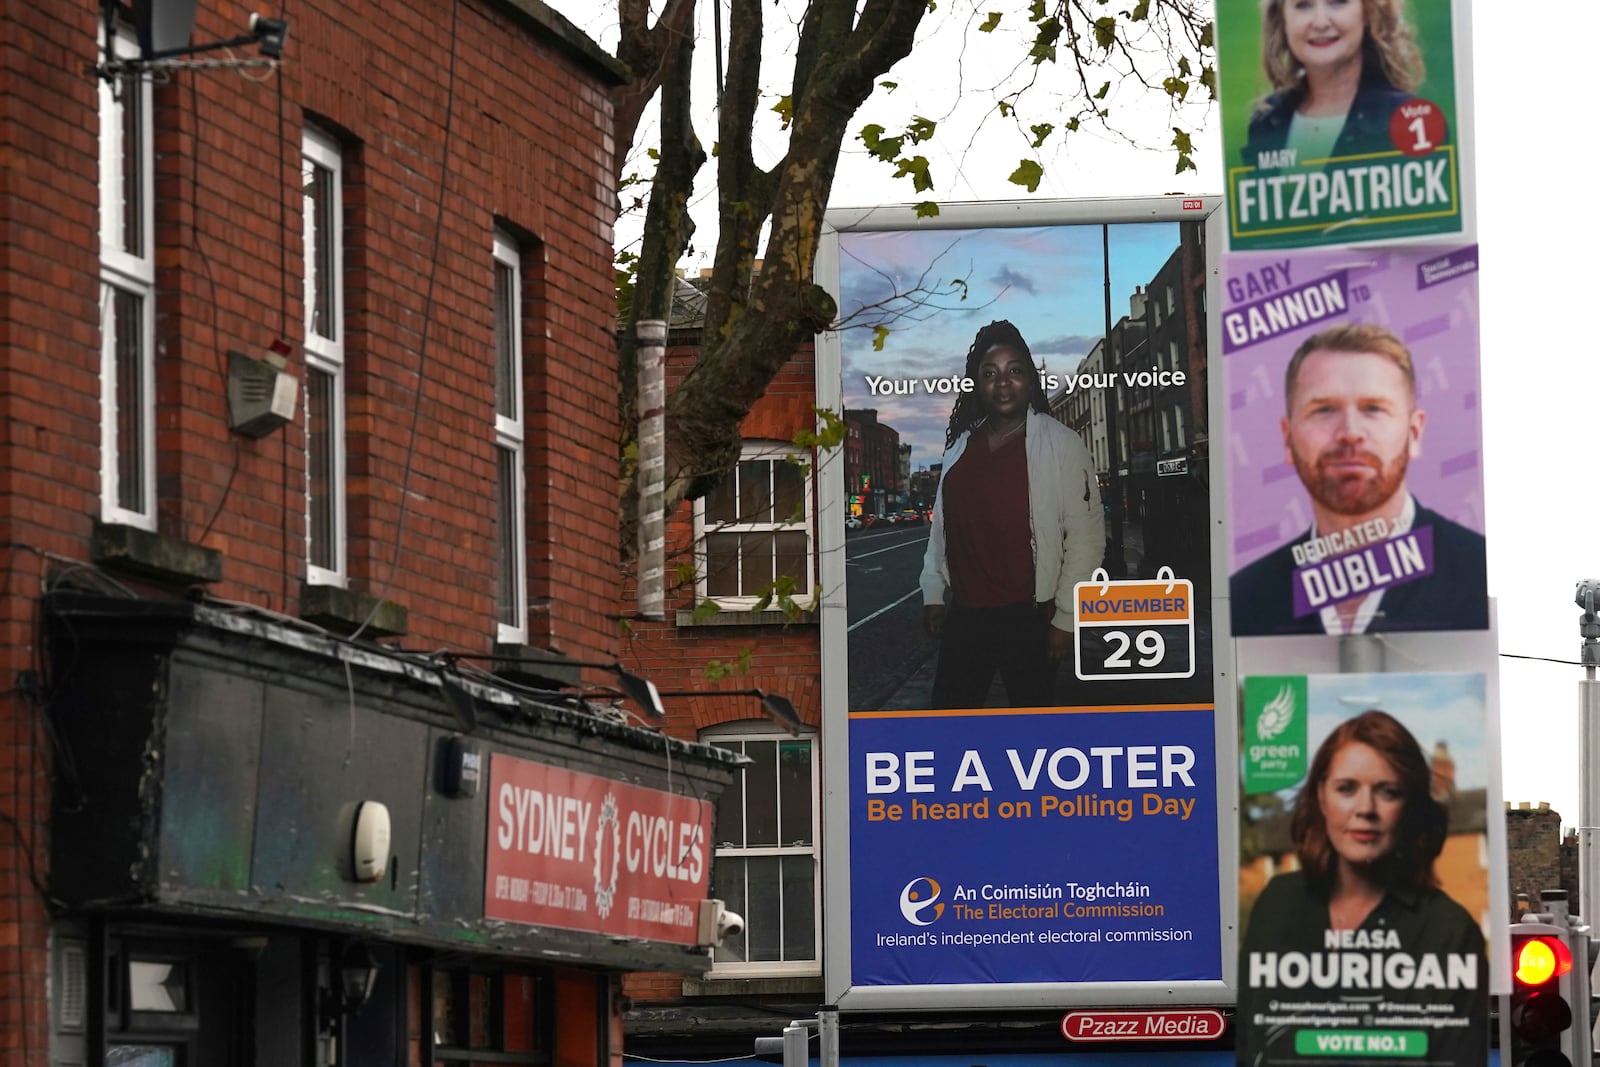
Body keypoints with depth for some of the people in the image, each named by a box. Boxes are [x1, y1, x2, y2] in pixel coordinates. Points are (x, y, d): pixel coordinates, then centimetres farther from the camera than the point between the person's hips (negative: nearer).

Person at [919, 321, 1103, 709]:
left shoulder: (1062, 446, -7)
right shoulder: (961, 446, 10)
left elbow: (1085, 538, -9)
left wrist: (1066, 618, -11)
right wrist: (933, 592, 14)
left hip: (1027, 617, -5)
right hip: (963, 614, 5)